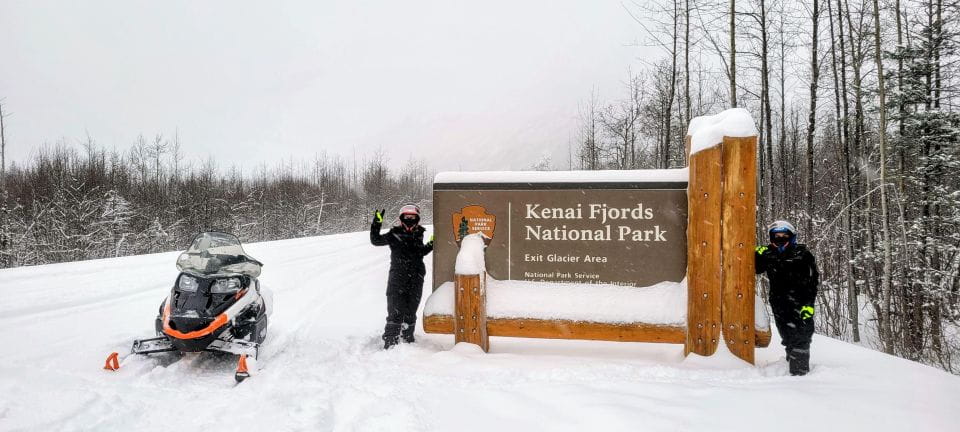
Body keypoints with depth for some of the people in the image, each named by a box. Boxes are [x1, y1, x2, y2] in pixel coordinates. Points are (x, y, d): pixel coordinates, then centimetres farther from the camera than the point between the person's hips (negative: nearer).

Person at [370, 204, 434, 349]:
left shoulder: (418, 234, 12)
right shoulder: (395, 234, 0)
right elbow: (375, 240, -4)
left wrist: (431, 245, 14)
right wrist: (377, 223, -13)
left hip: (416, 280, 4)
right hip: (397, 279, -4)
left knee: (411, 311, 12)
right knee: (395, 312, -11)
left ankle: (408, 339, 28)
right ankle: (390, 343, -8)